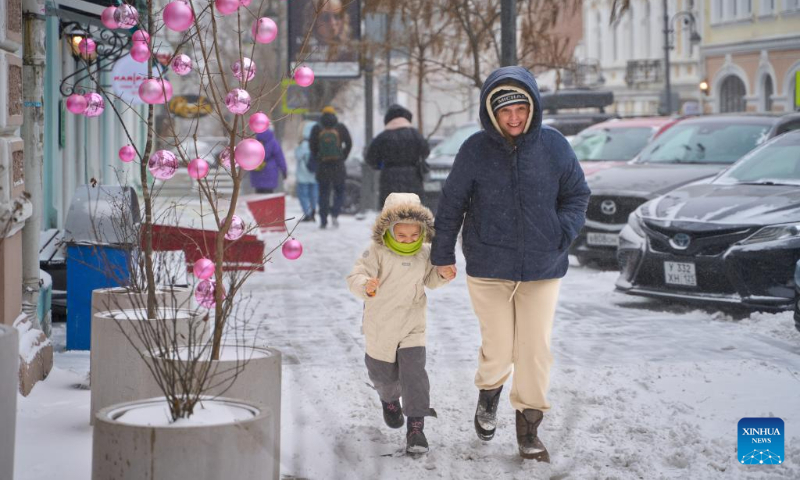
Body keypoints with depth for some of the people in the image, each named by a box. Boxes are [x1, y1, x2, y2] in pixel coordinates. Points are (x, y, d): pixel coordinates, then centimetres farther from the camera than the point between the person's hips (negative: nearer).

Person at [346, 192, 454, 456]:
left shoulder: (424, 253, -1)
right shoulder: (377, 253, -15)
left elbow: (429, 278, 16)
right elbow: (356, 276, -21)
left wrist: (442, 274, -6)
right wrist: (366, 287, -44)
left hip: (412, 328, 1)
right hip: (380, 328, -1)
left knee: (414, 373, -13)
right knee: (383, 374, 17)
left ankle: (415, 427, -10)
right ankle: (389, 400, 52)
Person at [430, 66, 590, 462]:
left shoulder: (553, 146, -3)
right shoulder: (476, 150, -6)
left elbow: (576, 195, 8)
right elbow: (451, 205, 4)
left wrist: (562, 233, -7)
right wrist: (442, 254, 8)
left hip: (542, 269, 1)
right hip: (488, 269, -1)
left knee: (536, 350, 1)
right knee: (498, 348, 4)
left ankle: (528, 425, 16)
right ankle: (489, 393, 37)